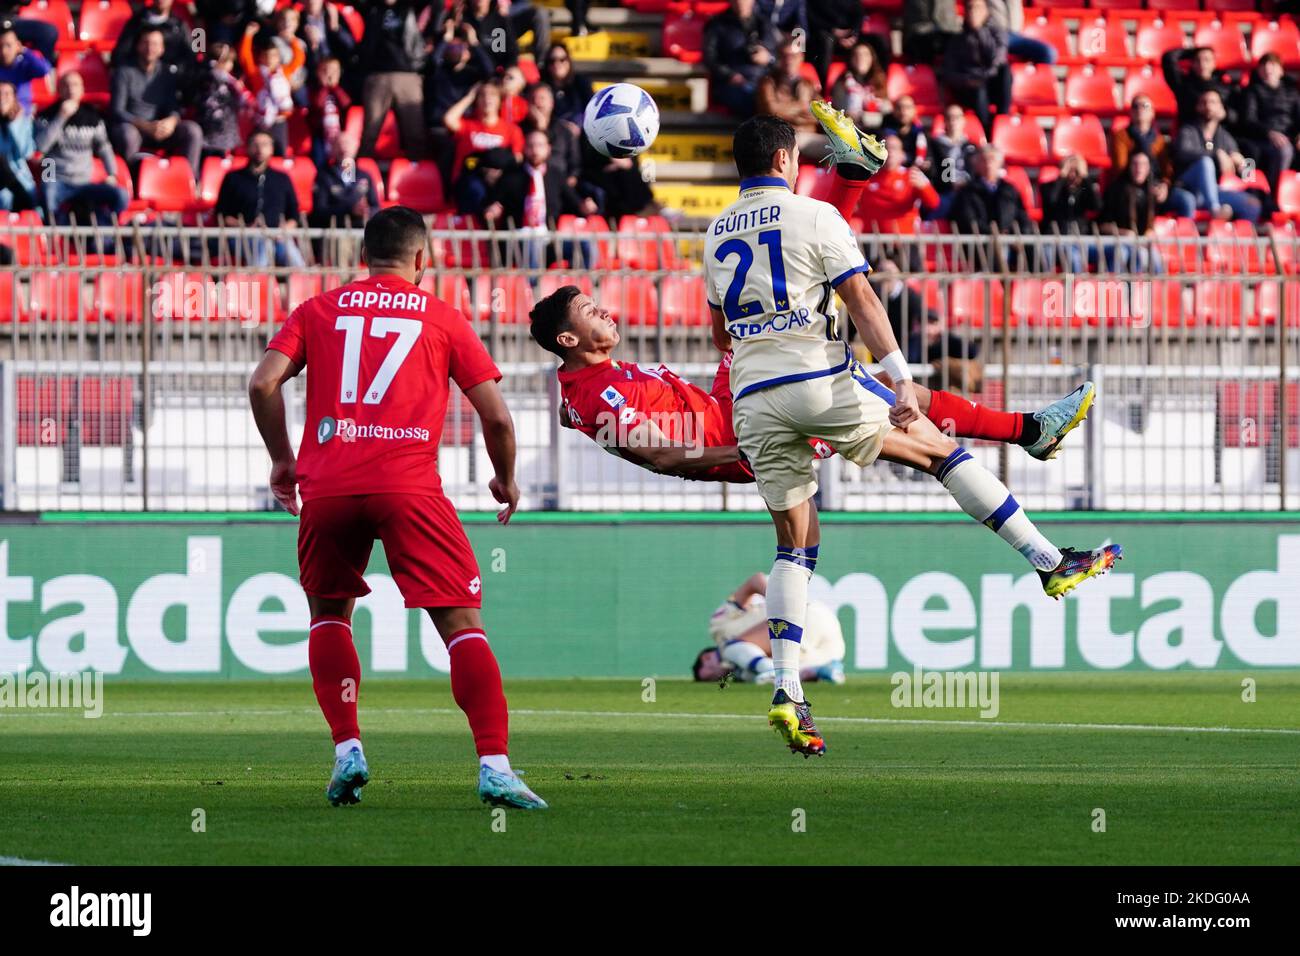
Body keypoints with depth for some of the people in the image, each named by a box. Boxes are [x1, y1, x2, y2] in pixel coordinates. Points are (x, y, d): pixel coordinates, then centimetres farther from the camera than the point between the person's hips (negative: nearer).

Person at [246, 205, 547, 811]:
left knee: (328, 614, 23)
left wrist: (282, 459, 18)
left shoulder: (318, 311, 17)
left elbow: (263, 383, 4)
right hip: (409, 485, -2)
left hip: (327, 486, 2)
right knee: (462, 624, -1)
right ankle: (495, 766, -15)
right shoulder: (444, 320, 14)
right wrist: (506, 480, 27)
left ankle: (347, 749, 10)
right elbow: (496, 418, 9)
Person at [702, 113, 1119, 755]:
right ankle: (1051, 563, 9)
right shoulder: (812, 216, -1)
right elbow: (861, 302, -8)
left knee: (794, 546, 9)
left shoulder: (716, 233, 16)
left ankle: (787, 695, -3)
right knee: (940, 450, 10)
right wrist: (901, 379, -13)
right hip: (822, 382, -5)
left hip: (753, 400, 5)